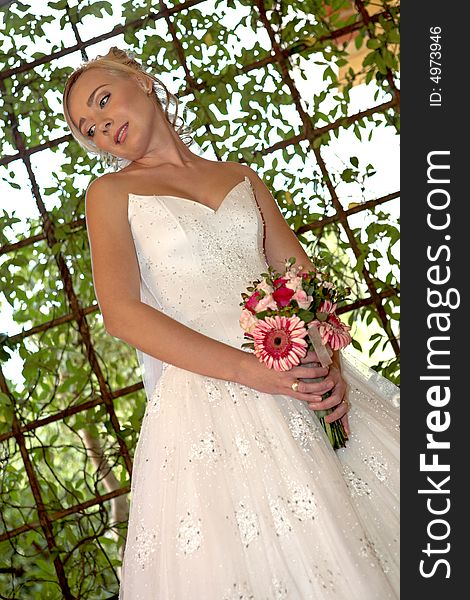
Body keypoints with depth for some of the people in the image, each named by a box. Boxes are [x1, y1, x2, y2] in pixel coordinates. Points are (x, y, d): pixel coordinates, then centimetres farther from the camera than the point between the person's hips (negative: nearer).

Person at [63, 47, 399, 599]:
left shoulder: (242, 178, 19)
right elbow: (122, 313, -7)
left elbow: (303, 275, 11)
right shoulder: (110, 192, 8)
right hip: (207, 396, -3)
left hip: (303, 380, 4)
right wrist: (248, 370, -17)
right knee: (261, 553, -11)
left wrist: (330, 362, -10)